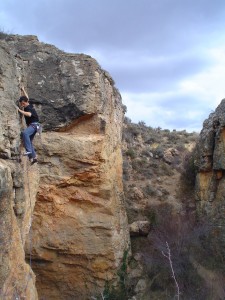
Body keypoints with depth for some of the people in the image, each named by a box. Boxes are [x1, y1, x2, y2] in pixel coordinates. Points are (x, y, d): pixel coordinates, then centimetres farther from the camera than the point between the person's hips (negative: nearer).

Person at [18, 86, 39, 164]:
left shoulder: (30, 108, -14)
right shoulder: (27, 105, 12)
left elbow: (29, 114, -37)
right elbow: (27, 97, 31)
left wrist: (20, 110, -34)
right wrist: (23, 90, 34)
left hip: (34, 125, -10)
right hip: (31, 125, 10)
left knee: (24, 133, -36)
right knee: (29, 141, 8)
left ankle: (29, 150, -39)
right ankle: (34, 157, 9)